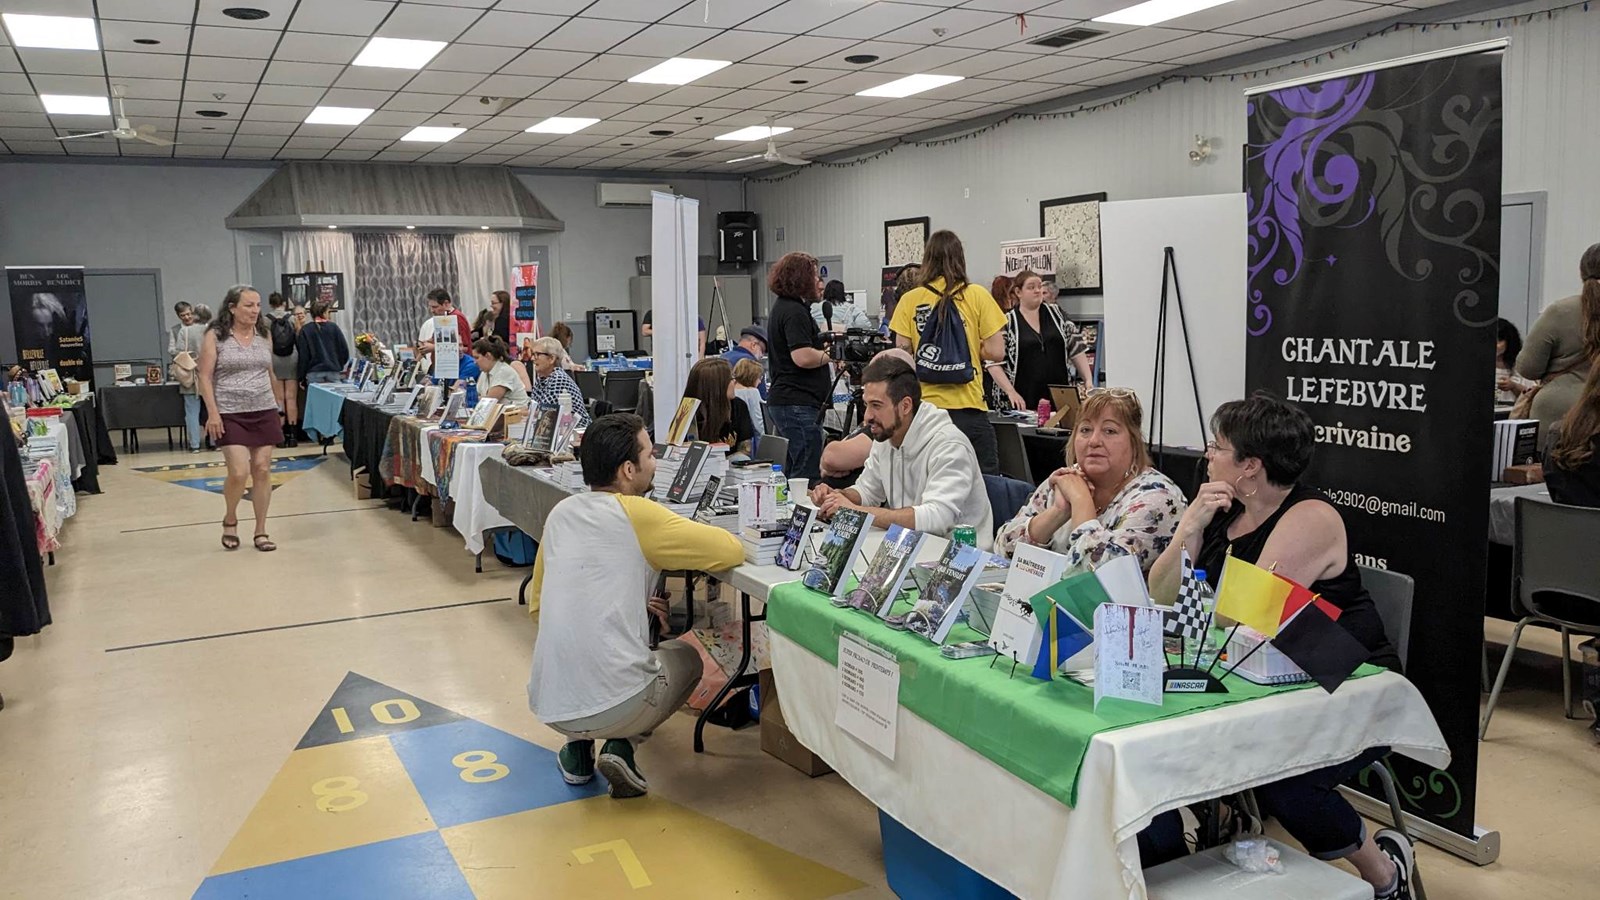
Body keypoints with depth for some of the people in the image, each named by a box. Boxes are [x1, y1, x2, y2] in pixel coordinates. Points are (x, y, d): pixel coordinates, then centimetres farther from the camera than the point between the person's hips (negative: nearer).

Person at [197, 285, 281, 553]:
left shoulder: (265, 335, 8)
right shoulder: (215, 336, -4)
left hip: (264, 412, 4)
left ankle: (260, 532, 12)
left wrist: (275, 404, 18)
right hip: (230, 415, -4)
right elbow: (205, 377, -6)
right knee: (239, 472, -11)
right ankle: (230, 520, 17)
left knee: (262, 470, 2)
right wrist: (212, 413, -14)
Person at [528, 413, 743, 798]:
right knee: (685, 656, 26)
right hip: (617, 705, -5)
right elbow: (732, 551, -9)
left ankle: (578, 747, 18)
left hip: (547, 706, 6)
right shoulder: (637, 514, -9)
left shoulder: (560, 513, 9)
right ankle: (621, 745, 6)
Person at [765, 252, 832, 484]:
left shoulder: (782, 307, 19)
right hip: (798, 403, -11)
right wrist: (831, 354, -8)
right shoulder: (795, 312, -13)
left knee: (792, 472, 15)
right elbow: (802, 357, -24)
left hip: (781, 401, 11)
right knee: (808, 475, -10)